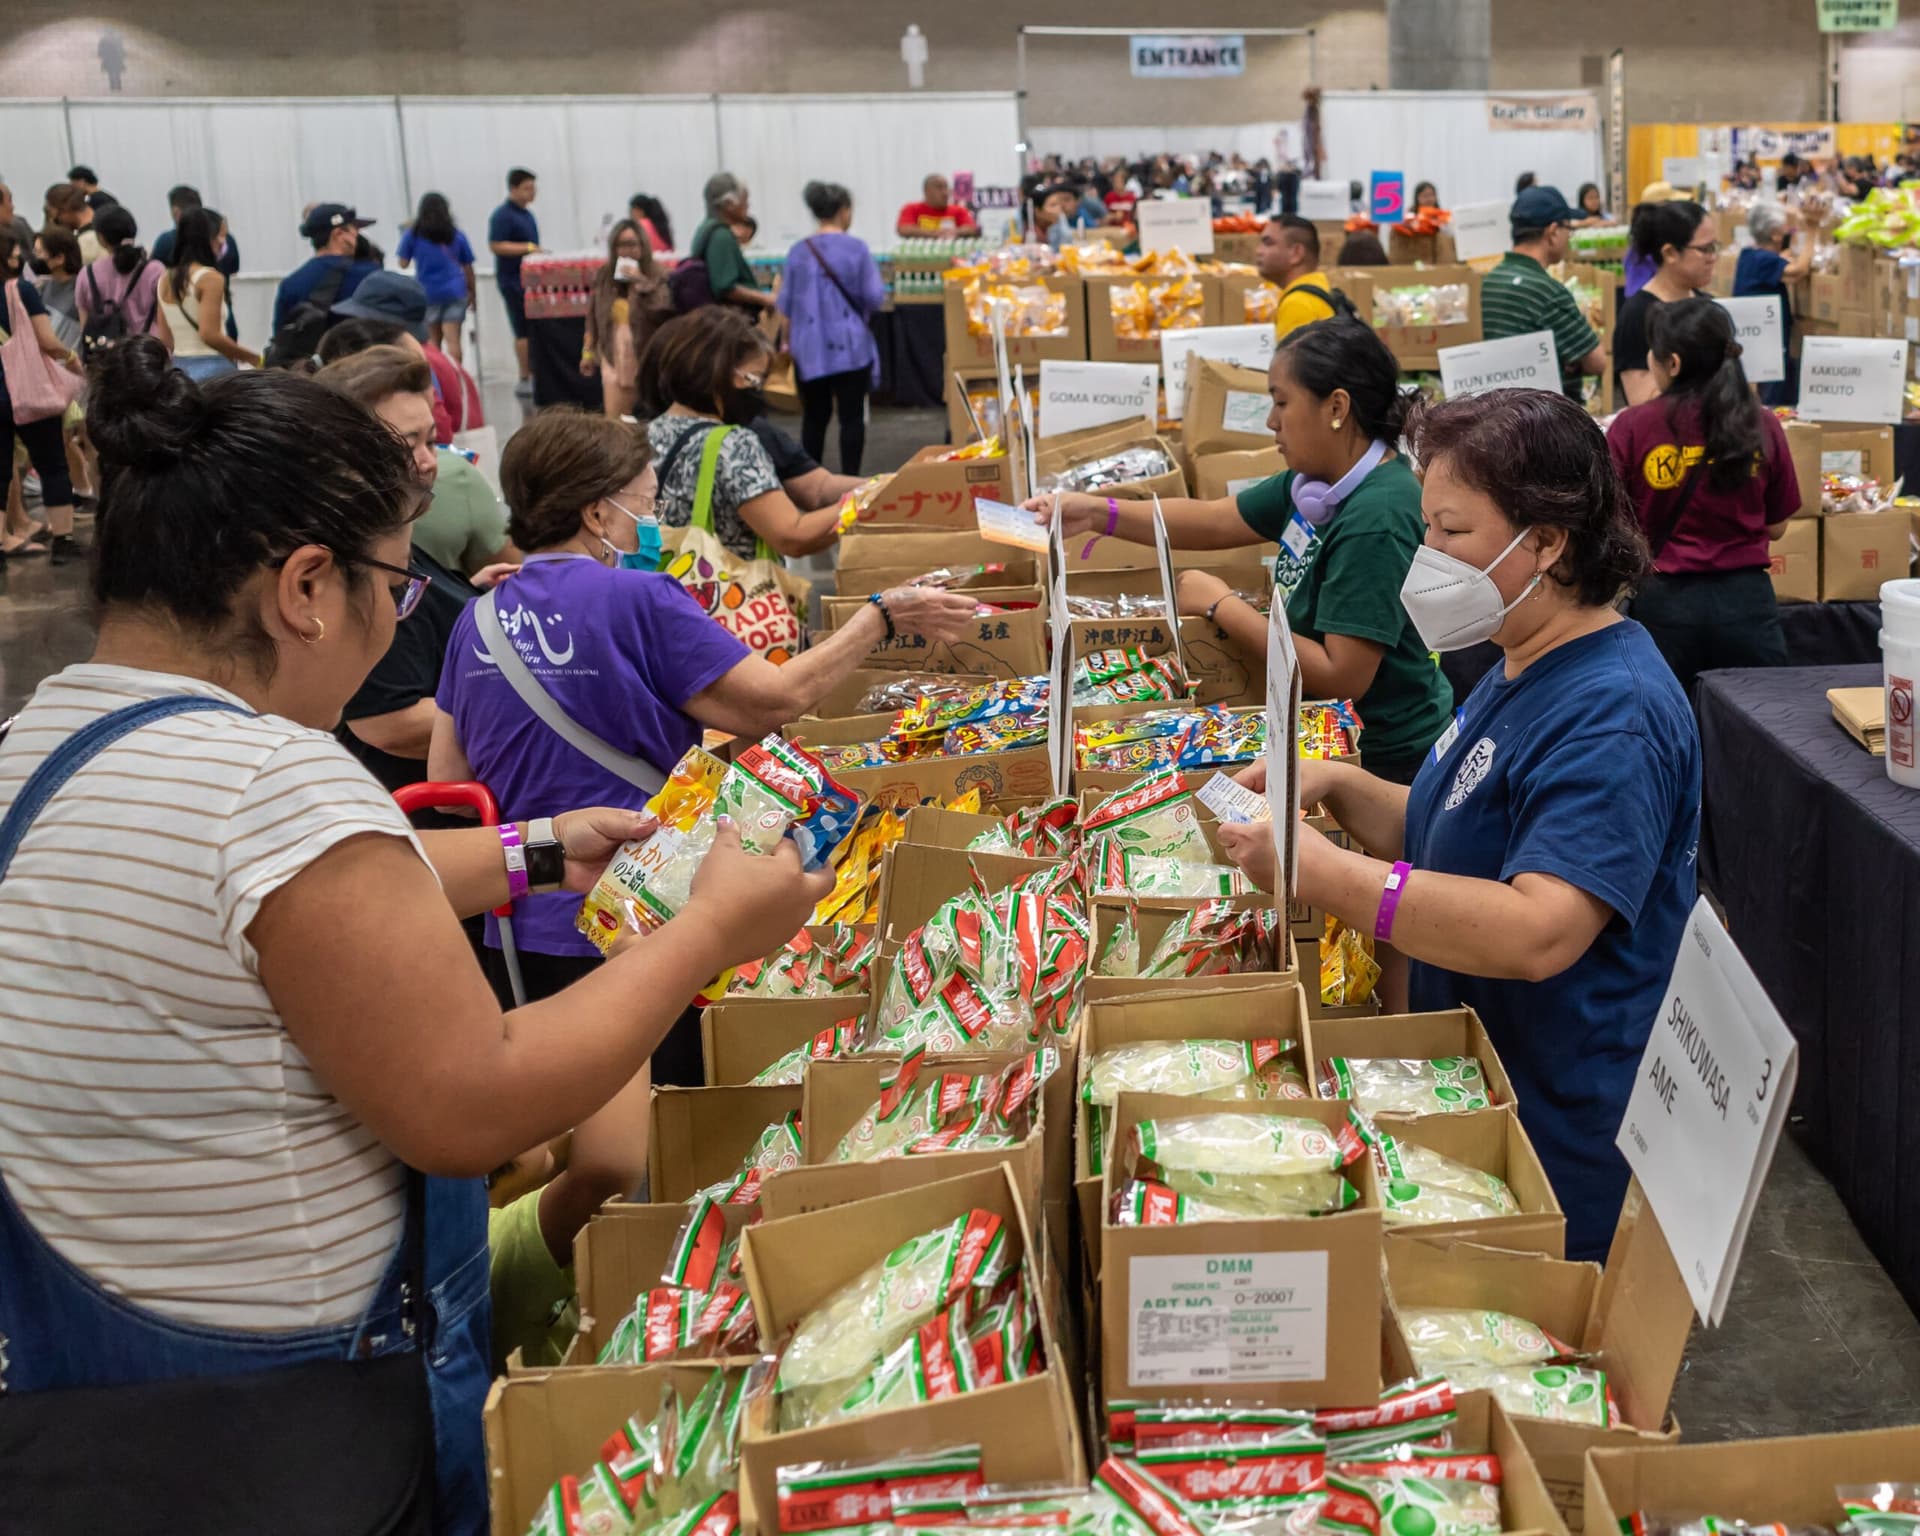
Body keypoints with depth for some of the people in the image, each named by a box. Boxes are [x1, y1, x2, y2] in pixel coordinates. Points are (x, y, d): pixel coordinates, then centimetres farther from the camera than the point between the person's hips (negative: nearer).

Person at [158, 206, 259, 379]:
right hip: (212, 370, -7)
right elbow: (210, 335, -19)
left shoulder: (166, 280, 10)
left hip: (178, 368, 7)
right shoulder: (210, 278, -11)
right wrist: (252, 358, -12)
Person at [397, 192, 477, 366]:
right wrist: (471, 292, 20)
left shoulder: (413, 234, 1)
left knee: (433, 340, 10)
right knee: (453, 339, -5)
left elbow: (403, 264, 4)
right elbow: (467, 267, 8)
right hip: (455, 291, 0)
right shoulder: (456, 235, 5)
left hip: (428, 293, 0)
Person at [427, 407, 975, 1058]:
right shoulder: (637, 601, -14)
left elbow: (447, 782, 9)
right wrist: (884, 615, -4)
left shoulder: (478, 621, 5)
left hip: (519, 934, 6)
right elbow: (778, 698, -13)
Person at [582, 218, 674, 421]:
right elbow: (594, 317, 14)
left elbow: (665, 312, -19)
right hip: (614, 357, 3)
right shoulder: (603, 276, 7)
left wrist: (643, 283, -20)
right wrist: (588, 352, 13)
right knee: (613, 420, -1)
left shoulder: (657, 276, -5)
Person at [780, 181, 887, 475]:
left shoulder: (799, 251, 2)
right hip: (850, 346, -3)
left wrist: (788, 341, 21)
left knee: (814, 417, 12)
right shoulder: (856, 248, -6)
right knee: (852, 416, 2)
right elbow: (875, 298, -7)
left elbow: (786, 304, 7)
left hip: (810, 349, 3)